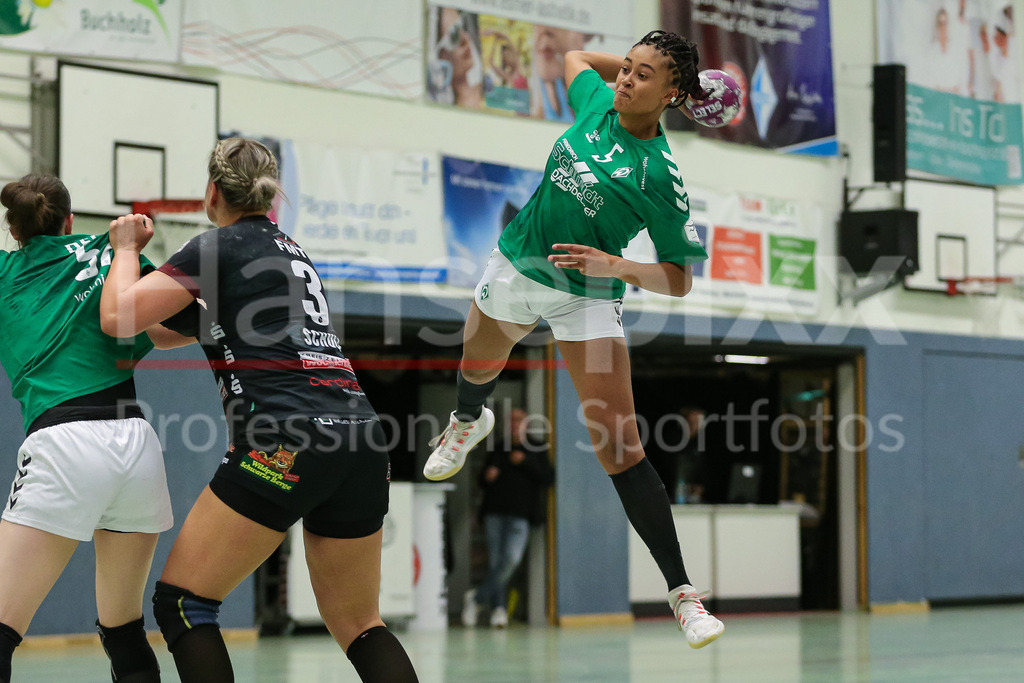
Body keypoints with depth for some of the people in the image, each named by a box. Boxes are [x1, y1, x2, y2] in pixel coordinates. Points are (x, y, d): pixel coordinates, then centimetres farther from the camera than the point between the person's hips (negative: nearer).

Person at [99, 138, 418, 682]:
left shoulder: (220, 245, 4)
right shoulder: (290, 251, 27)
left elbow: (119, 316, -3)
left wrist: (126, 247, 14)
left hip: (290, 438, -8)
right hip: (361, 438, 8)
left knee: (179, 601, 2)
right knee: (357, 625, 16)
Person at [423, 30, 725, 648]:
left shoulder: (662, 175, -22)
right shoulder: (597, 101, -8)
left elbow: (678, 279, -18)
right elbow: (577, 57, 17)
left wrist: (615, 266, -34)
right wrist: (636, 64, 5)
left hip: (588, 297, -6)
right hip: (517, 266, 6)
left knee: (621, 448, -14)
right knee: (478, 369, 32)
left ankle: (682, 591, -10)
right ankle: (468, 423, 72)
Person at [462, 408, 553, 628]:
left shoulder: (537, 450, 9)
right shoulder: (498, 451, 19)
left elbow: (547, 478, -3)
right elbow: (483, 483, 26)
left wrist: (525, 461, -11)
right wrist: (487, 476, 3)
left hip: (519, 514, -3)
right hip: (494, 512, 3)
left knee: (512, 559, -18)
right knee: (495, 561, -3)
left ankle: (478, 597, -7)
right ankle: (498, 607, -1)